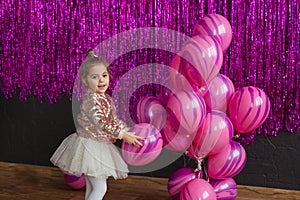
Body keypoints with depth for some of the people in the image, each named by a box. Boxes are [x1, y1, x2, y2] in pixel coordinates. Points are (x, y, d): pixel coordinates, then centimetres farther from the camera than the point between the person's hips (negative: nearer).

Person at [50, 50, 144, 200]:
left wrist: (129, 133, 6)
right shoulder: (91, 99, -21)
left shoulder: (106, 99, 8)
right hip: (89, 146, -9)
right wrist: (123, 135, -26)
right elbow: (100, 124, -29)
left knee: (92, 187, 18)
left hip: (99, 146, 9)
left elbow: (114, 121, 16)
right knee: (100, 188, -8)